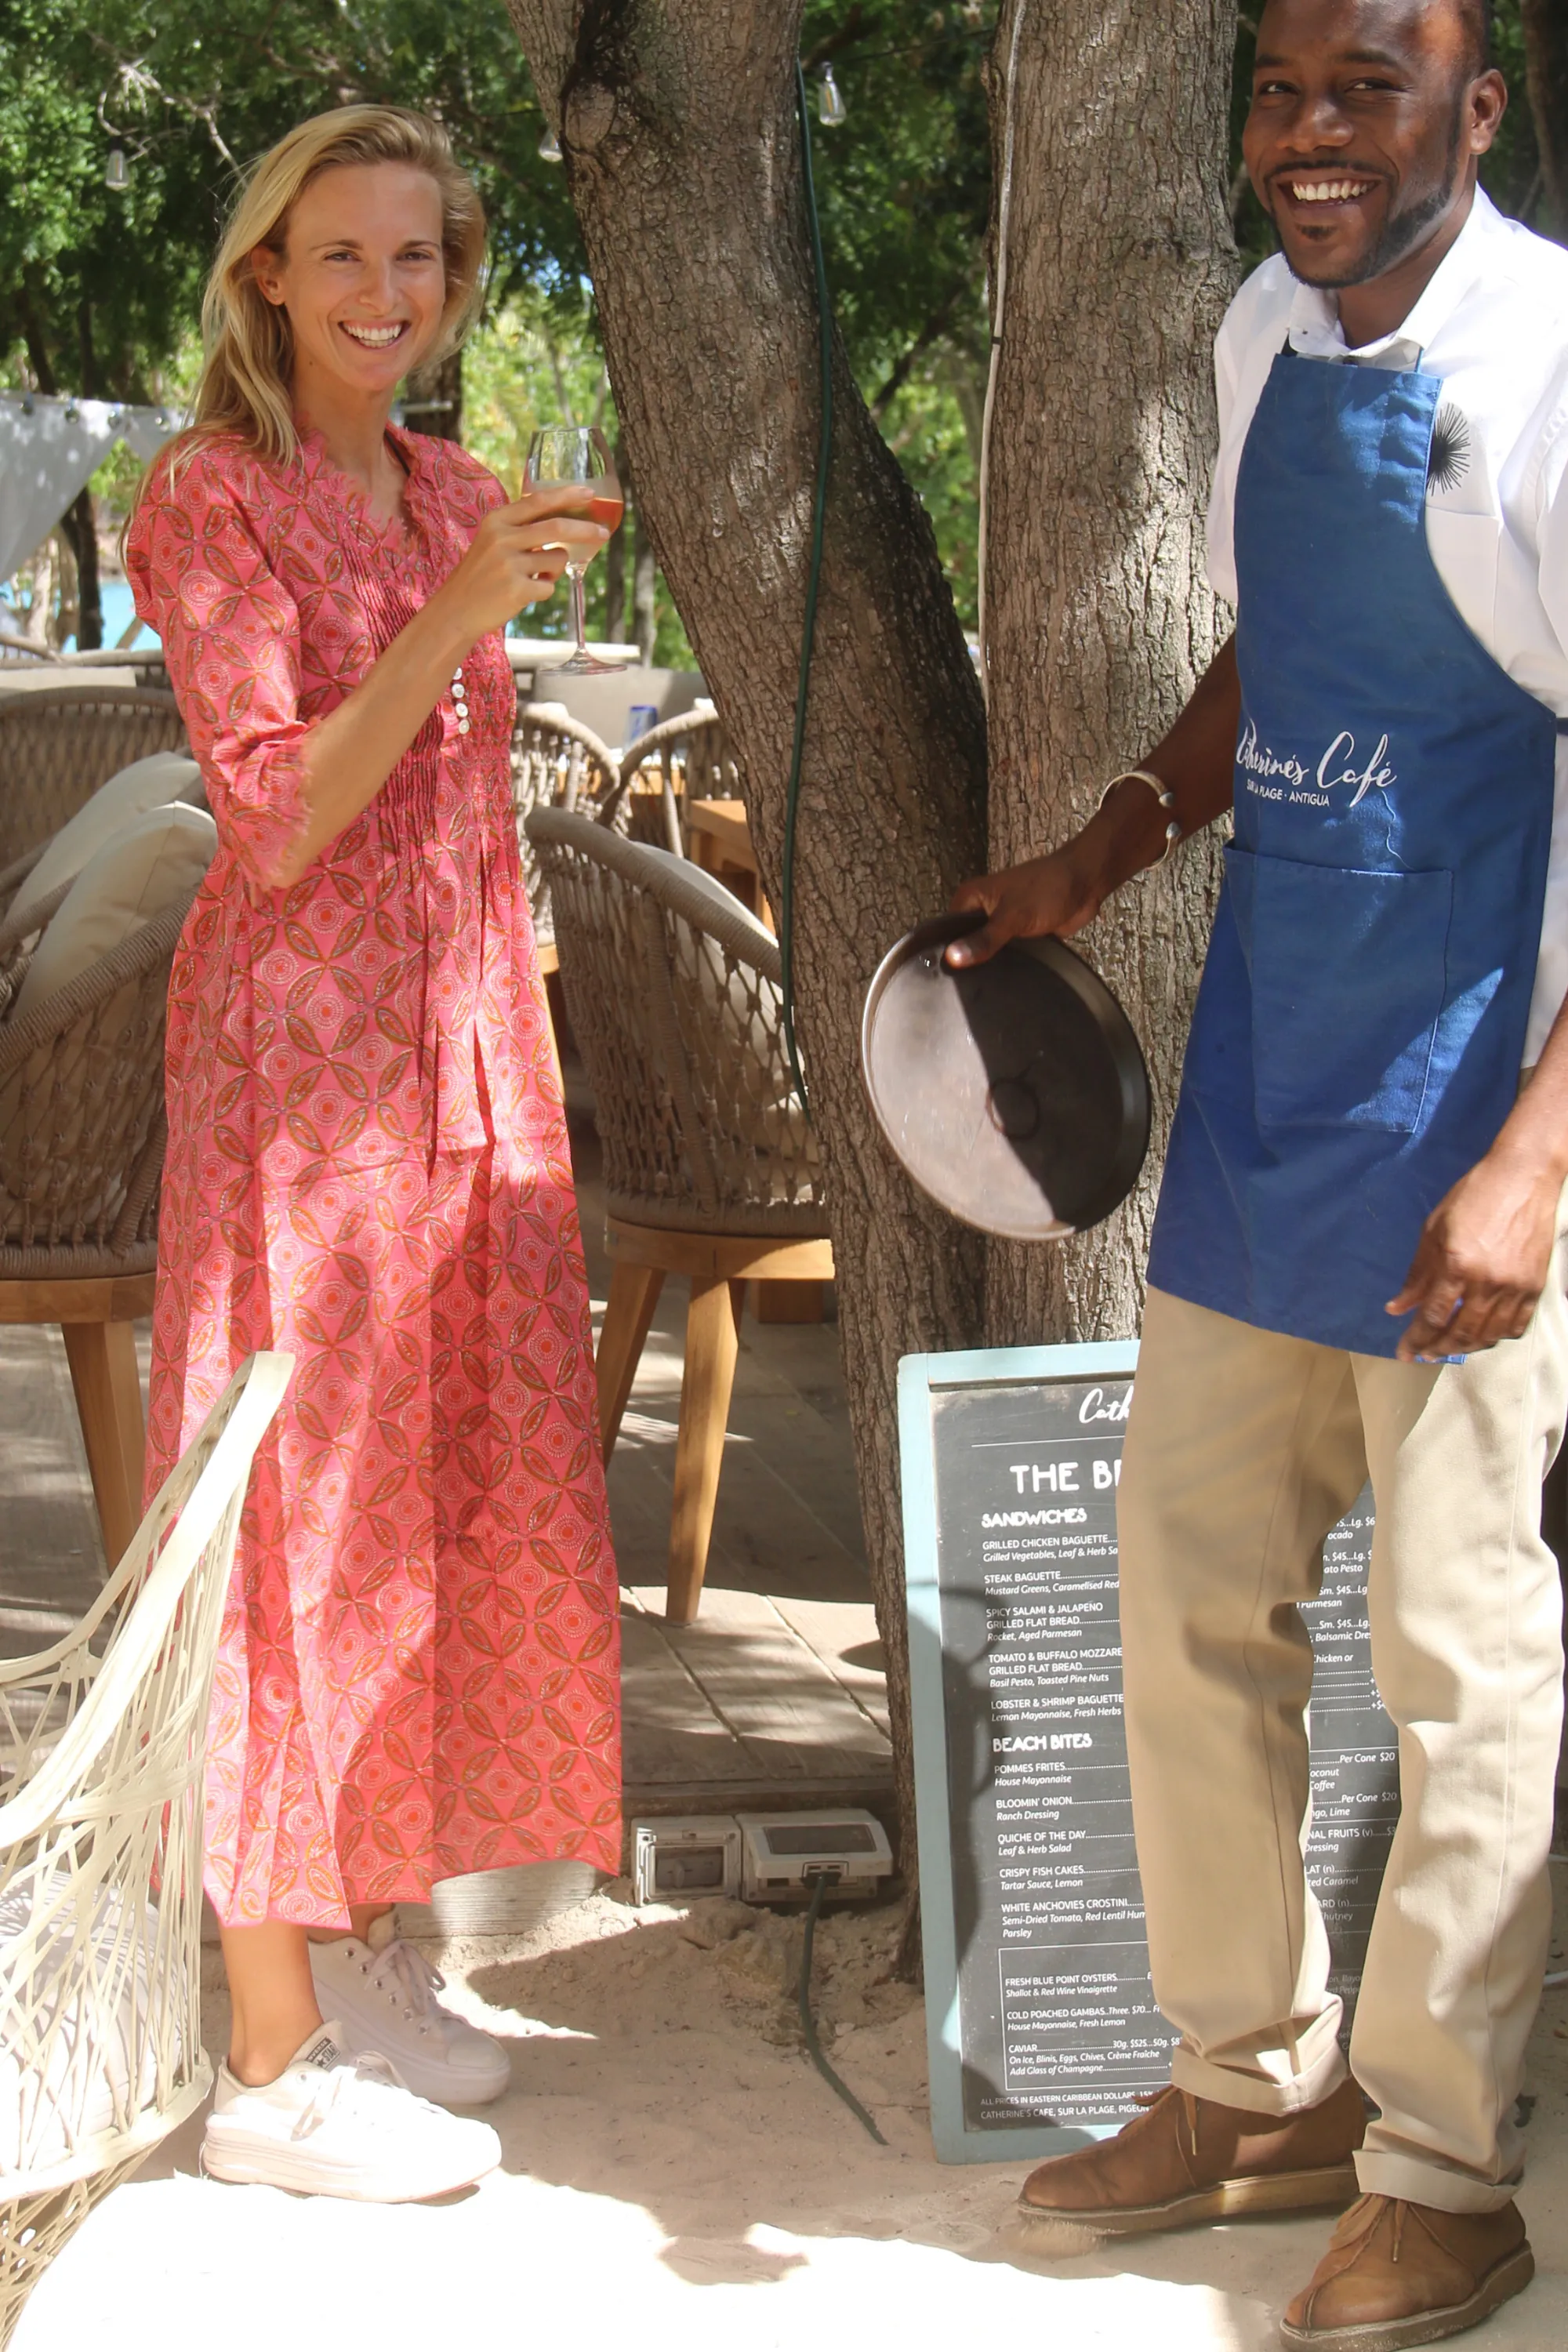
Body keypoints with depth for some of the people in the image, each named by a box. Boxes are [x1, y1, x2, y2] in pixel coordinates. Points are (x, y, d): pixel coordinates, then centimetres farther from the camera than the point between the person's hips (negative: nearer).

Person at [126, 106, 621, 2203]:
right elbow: (279, 817, -17)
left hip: (468, 1034, 8)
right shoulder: (214, 496, -8)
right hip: (301, 1033, -7)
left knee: (449, 1483, 11)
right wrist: (458, 612, -22)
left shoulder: (454, 497, 14)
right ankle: (273, 2062, 3)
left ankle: (366, 1952, 24)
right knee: (304, 1498, -4)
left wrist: (516, 1063, 17)